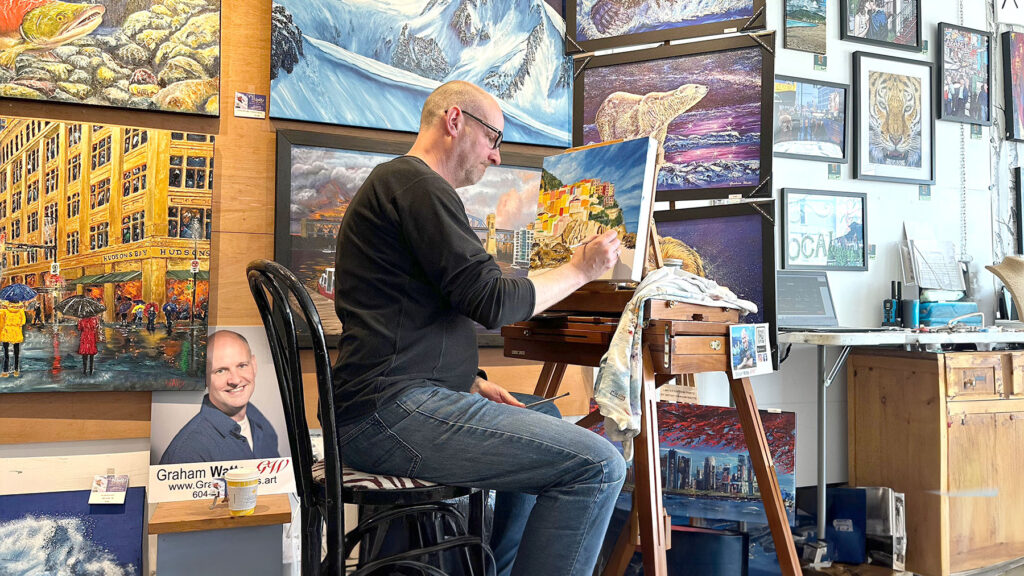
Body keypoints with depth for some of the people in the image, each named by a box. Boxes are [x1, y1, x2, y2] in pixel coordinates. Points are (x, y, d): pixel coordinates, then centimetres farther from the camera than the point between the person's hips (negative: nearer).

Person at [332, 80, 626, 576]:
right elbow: (492, 301, -16)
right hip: (392, 410, -11)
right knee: (598, 466, -17)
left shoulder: (394, 182, 24)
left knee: (548, 437, 29)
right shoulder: (417, 183, -10)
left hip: (378, 408, 11)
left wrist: (469, 381, 15)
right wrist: (580, 269, -2)